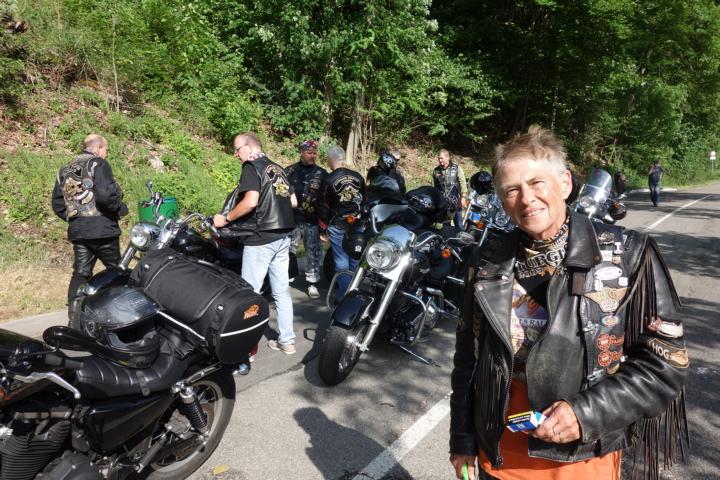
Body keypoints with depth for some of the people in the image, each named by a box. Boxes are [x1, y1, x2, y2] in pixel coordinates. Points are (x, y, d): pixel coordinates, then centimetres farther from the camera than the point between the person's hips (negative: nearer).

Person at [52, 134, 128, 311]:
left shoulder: (65, 170, 17)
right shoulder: (98, 164, -6)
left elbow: (57, 204, 16)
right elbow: (105, 195, -22)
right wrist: (121, 207, -6)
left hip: (76, 230, 7)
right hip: (101, 229, -7)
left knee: (80, 273, 9)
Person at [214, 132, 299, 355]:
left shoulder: (252, 167, -8)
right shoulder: (277, 168, 16)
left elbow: (250, 201, -21)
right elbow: (293, 201, 17)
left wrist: (225, 218, -11)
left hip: (261, 237, -8)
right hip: (283, 236, 8)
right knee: (282, 291, 12)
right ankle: (286, 340, 19)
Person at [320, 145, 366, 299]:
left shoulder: (328, 180, -9)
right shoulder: (357, 176, 5)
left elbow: (325, 206, -7)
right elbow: (364, 200, 13)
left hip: (337, 225, -4)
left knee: (342, 263, 0)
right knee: (355, 261, 12)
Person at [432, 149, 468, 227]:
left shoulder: (457, 168, -1)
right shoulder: (436, 171, 9)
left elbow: (463, 183, -5)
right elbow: (434, 187, 14)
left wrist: (463, 198, -12)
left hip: (455, 203, -3)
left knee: (459, 224, 2)